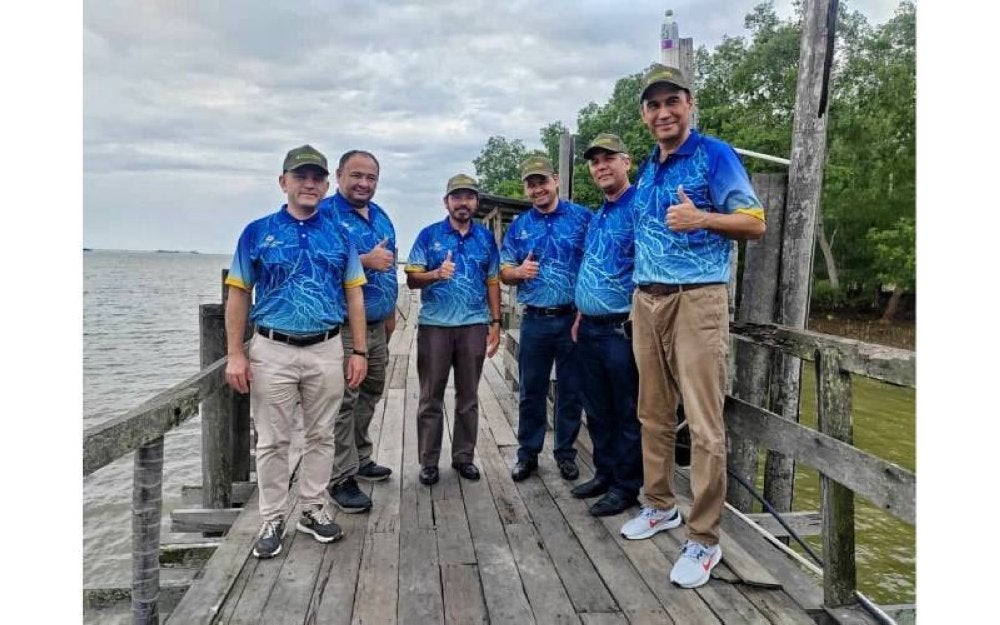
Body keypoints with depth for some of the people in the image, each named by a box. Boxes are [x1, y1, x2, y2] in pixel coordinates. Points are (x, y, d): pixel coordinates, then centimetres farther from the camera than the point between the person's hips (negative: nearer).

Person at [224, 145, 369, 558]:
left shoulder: (339, 234, 6)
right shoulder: (258, 232, 1)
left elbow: (354, 295, 6)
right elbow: (238, 295, 1)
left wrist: (359, 351, 0)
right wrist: (235, 355, -5)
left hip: (326, 351, 2)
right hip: (272, 351, -1)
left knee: (321, 435, 11)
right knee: (272, 441, 7)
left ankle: (313, 510, 26)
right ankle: (272, 520, 20)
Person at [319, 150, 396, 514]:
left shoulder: (380, 216, 15)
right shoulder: (325, 213, -9)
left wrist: (390, 311, 21)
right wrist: (365, 261, -23)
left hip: (377, 324, 8)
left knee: (369, 394, 16)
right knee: (343, 401, -6)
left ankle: (360, 459, 32)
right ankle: (341, 478, 2)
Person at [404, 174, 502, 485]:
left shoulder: (486, 237, 9)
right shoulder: (428, 235, 1)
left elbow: (492, 283, 10)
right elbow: (412, 279, -2)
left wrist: (495, 323, 4)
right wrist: (436, 274, -22)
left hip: (474, 326, 2)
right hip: (434, 325, -2)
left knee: (468, 397, 10)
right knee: (431, 397, 5)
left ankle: (464, 457, 22)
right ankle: (428, 461, 15)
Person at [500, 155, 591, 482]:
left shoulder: (583, 217, -1)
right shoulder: (518, 226, 8)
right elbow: (504, 271, 11)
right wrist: (519, 271, -12)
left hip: (574, 318, -2)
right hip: (535, 320, 2)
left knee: (571, 390, 9)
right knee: (531, 391, 9)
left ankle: (566, 453, 25)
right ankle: (527, 453, 24)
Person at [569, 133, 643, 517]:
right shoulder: (597, 216, 18)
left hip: (621, 329, -9)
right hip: (590, 328, 9)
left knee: (627, 413, 3)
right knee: (597, 409, 17)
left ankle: (626, 486, 15)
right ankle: (604, 473, 31)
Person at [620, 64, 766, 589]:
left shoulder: (715, 155, -2)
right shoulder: (646, 172, 19)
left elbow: (755, 223, -4)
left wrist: (701, 218, -21)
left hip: (697, 299, -7)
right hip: (646, 300, 7)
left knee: (704, 423, -6)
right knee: (653, 415, 13)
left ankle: (704, 539, 4)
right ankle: (660, 505, 29)